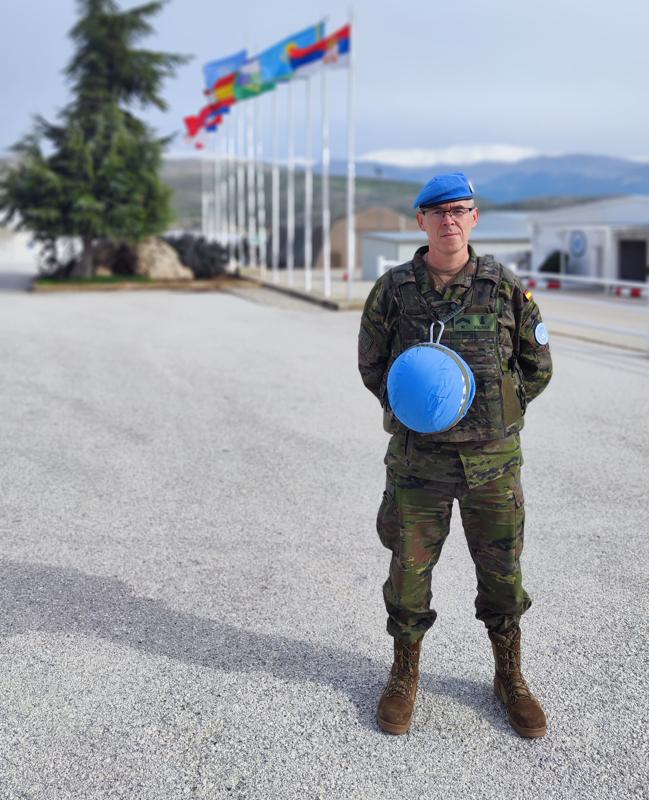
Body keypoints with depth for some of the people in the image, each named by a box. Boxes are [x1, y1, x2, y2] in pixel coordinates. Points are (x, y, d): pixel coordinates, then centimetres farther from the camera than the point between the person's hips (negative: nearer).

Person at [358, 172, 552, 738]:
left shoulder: (505, 287, -2)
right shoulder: (393, 290, -2)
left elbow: (537, 365, 8)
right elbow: (372, 366, 10)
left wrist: (495, 413, 2)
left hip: (493, 458, 1)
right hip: (418, 458, 0)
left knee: (502, 573, 11)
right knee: (409, 570, 8)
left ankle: (510, 677, 33)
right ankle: (405, 676, 31)